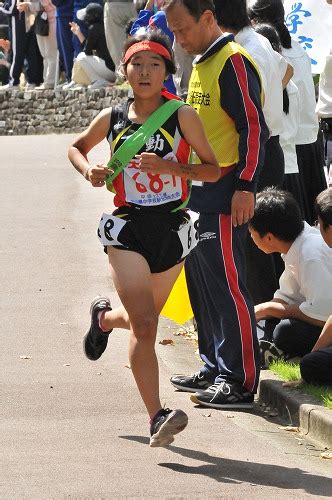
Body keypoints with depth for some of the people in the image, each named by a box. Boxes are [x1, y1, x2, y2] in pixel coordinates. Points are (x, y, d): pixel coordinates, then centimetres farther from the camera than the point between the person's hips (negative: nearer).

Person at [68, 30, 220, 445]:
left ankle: (104, 317, 58)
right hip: (127, 228, -1)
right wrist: (88, 170, 0)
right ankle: (157, 418, -21)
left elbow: (213, 170, -3)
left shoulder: (182, 116, -4)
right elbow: (77, 147, 21)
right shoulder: (112, 119, 1)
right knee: (144, 323, -16)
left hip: (173, 228, 1)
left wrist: (172, 167, -19)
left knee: (143, 317, 21)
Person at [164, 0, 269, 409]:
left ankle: (240, 382, -8)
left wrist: (245, 187, -22)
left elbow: (254, 127, -18)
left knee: (226, 285, -10)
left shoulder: (233, 62, -13)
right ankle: (215, 368, 22)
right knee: (201, 284, 13)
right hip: (197, 192, 10)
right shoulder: (201, 65, 16)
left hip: (224, 195, -10)